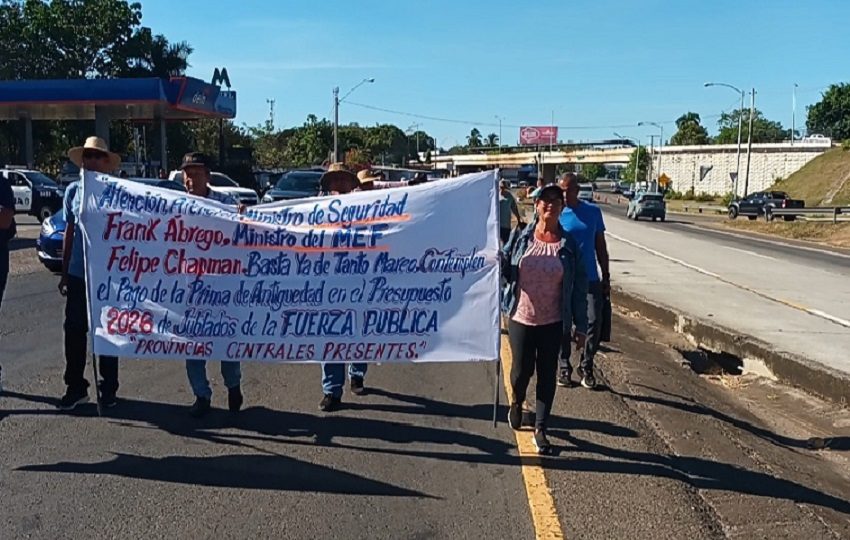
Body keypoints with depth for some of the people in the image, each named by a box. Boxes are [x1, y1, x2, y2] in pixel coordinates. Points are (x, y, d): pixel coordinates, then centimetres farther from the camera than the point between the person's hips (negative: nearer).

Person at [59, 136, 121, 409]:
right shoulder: (74, 190, 6)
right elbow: (69, 232, 12)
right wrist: (64, 272, 11)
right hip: (78, 274, 3)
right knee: (74, 330, 5)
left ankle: (109, 389, 16)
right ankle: (75, 387, 18)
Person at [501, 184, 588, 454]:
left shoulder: (569, 245, -4)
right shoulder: (520, 237, -2)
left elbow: (579, 288, -1)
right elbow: (504, 269, 1)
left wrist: (580, 326, -2)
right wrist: (497, 259, -23)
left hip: (553, 322, 0)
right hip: (520, 318, 0)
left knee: (547, 375, 6)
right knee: (522, 370, 8)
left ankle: (540, 430, 20)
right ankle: (516, 403, 41)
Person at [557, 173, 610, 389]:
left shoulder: (593, 212, 4)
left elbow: (600, 246, 10)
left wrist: (606, 277, 9)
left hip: (590, 279, 1)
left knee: (594, 323, -4)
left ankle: (586, 366, 14)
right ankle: (564, 367, 21)